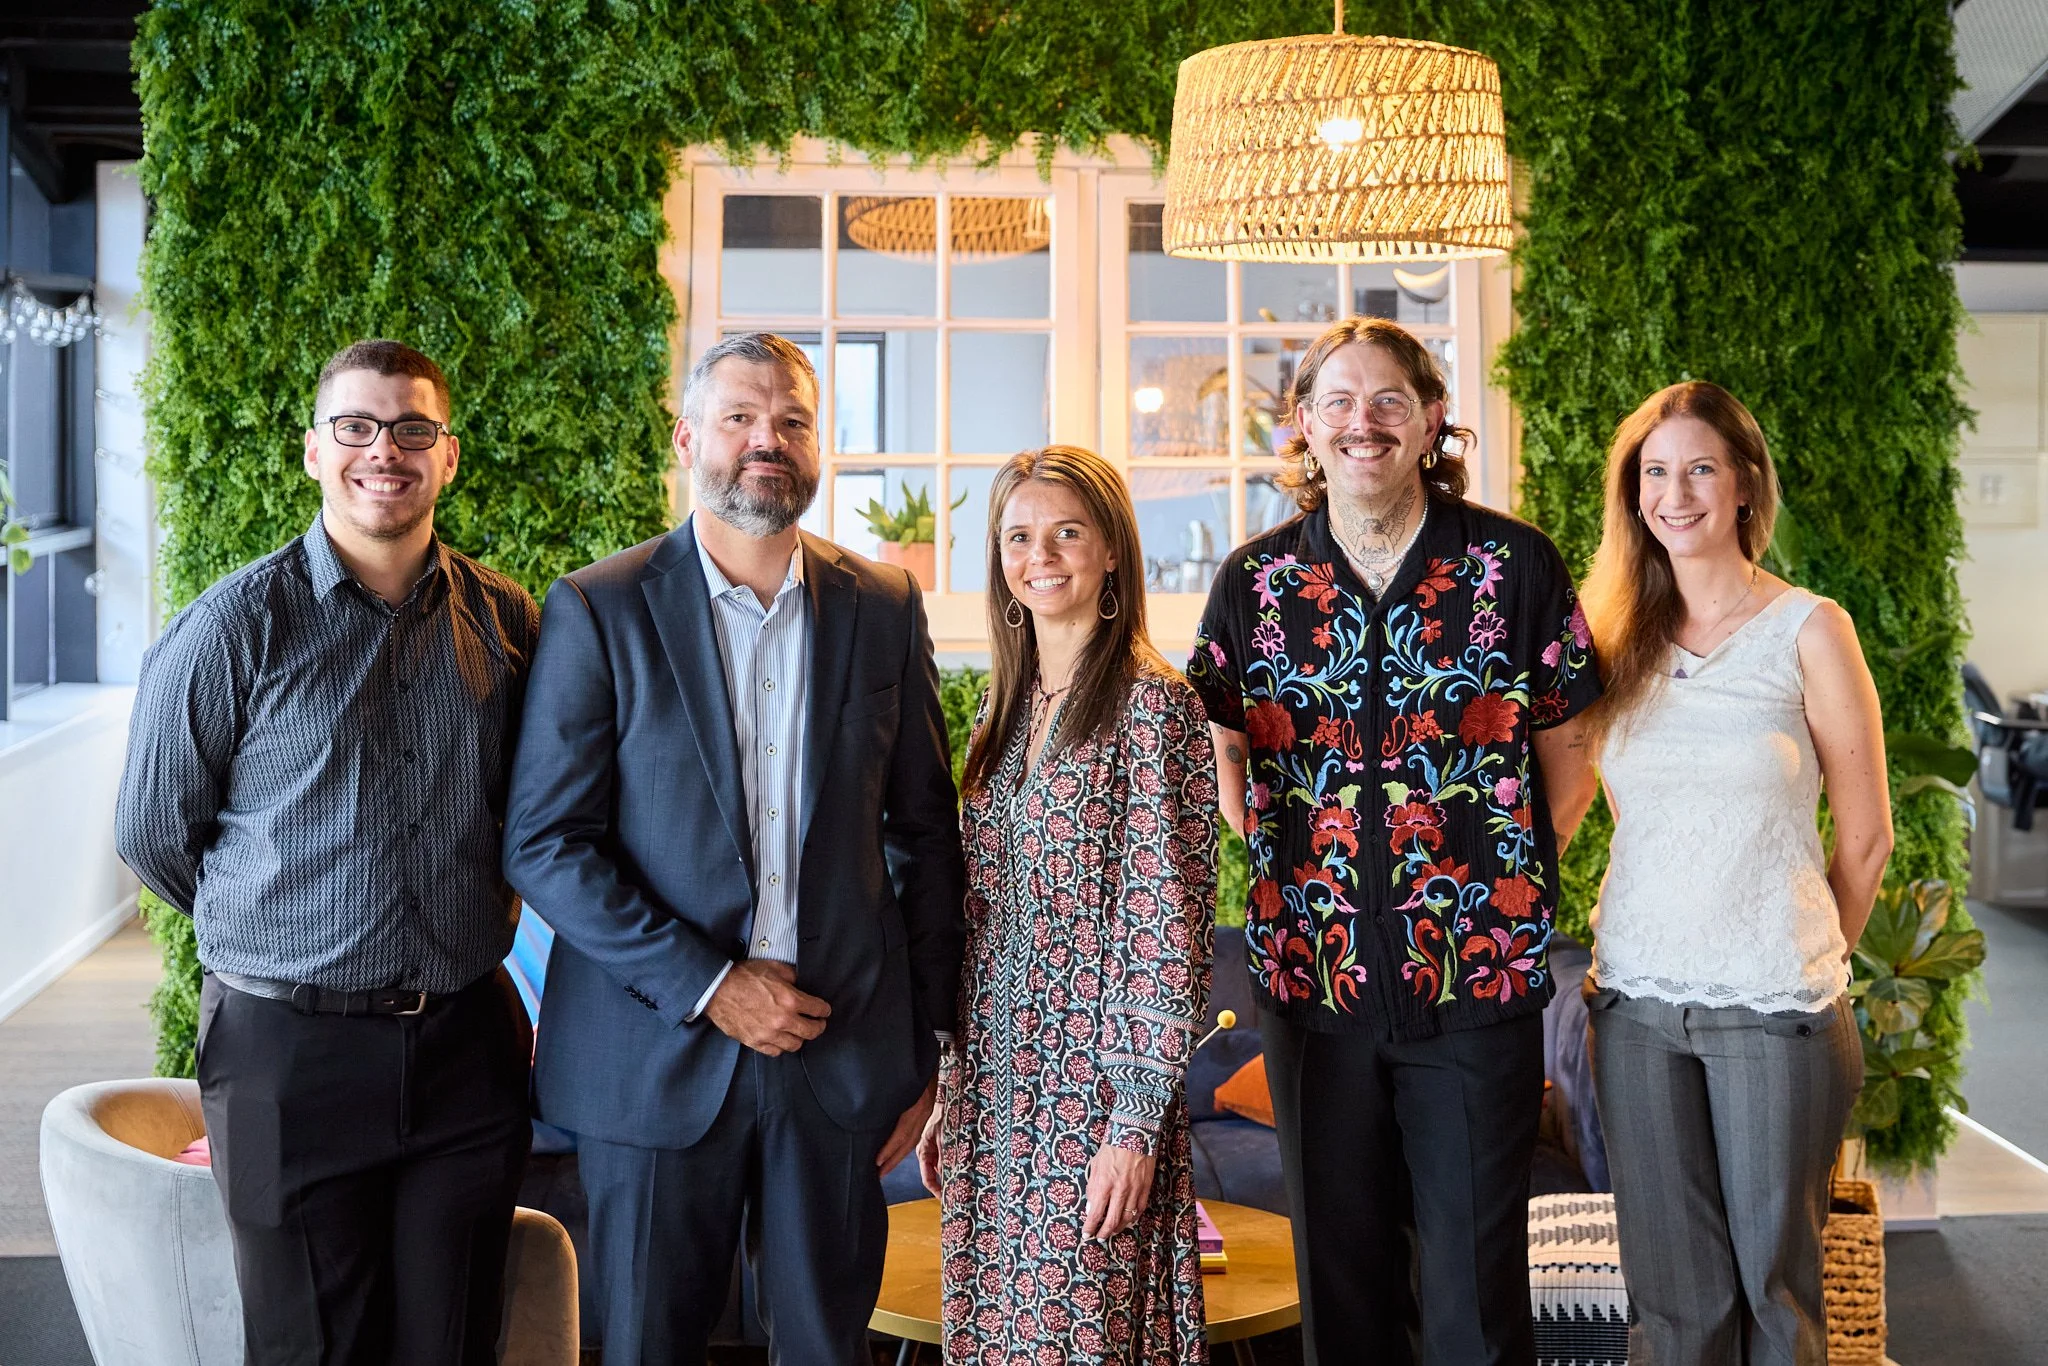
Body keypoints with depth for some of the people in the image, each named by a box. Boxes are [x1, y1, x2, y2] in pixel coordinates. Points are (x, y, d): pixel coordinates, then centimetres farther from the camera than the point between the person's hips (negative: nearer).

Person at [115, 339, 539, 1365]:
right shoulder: (235, 627, -7)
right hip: (292, 1047, -3)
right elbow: (152, 833, 1)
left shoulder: (506, 620, 3)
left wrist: (472, 925, 10)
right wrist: (278, 932, 9)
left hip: (467, 1041, 3)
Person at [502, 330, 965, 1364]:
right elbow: (544, 844, -8)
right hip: (654, 1058, -2)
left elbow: (926, 840, 7)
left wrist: (927, 1043, 5)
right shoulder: (597, 610, -4)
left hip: (843, 1053, 2)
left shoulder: (884, 609, 4)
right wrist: (705, 986, -14)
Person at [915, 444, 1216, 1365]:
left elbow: (1171, 928, -13)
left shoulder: (1153, 705, -10)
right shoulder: (1004, 711, 11)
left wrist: (1137, 1122, -15)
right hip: (991, 1101, 7)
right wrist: (951, 1096, 13)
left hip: (1097, 1100, -6)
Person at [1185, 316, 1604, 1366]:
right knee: (1338, 1277, 13)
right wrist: (1299, 875, 7)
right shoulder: (1254, 580, 4)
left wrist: (1506, 887, 2)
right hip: (1312, 979, 2)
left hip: (1477, 977, -2)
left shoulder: (1516, 565, 0)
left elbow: (1567, 766, 7)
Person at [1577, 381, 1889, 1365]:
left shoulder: (1808, 630, -5)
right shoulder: (1619, 635, 7)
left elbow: (1865, 840, 1)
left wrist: (1804, 962, 8)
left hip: (1773, 1009, -3)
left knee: (1773, 1282, 9)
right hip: (1636, 1000, 3)